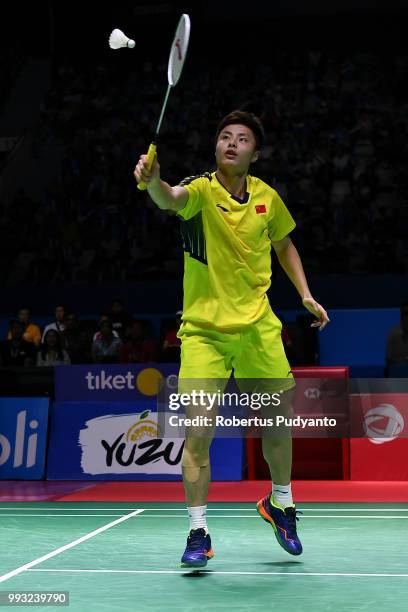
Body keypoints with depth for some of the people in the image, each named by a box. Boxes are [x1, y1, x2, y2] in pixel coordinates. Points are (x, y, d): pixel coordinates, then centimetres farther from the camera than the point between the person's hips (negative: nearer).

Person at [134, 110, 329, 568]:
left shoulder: (267, 198, 3)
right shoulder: (202, 190, -10)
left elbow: (283, 244, 20)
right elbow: (170, 200, -35)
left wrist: (305, 295, 12)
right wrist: (153, 181, -57)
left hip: (258, 327, 4)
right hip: (203, 330, -3)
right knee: (197, 430, -9)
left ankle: (280, 504, 36)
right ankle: (198, 533, 5)